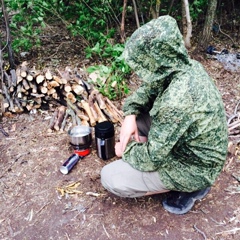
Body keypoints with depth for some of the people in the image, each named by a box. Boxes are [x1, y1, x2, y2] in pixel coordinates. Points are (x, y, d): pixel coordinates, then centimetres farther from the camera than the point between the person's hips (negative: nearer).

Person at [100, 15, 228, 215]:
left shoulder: (176, 101, -37)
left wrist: (125, 150, -7)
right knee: (137, 112, 10)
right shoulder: (188, 67, -10)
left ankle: (188, 188, 2)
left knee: (110, 177, -11)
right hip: (190, 148, 9)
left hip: (193, 167, -8)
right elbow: (149, 89, 7)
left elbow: (152, 158, -27)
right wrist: (131, 113, -9)